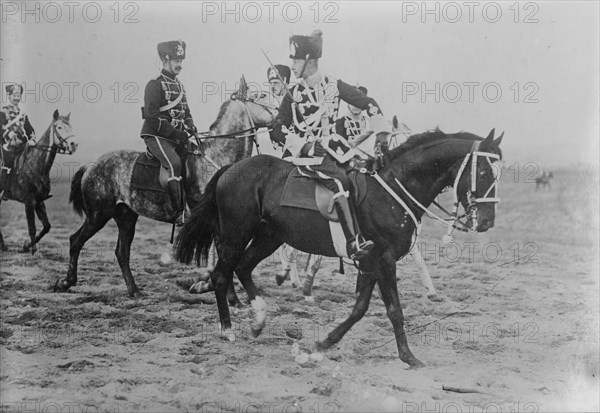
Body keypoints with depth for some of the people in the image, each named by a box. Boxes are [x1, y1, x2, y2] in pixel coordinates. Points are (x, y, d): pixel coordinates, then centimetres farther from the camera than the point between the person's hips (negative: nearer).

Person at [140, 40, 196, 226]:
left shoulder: (179, 85, 19)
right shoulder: (155, 84, -7)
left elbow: (186, 112, 25)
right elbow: (151, 116, -16)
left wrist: (190, 128, 3)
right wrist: (175, 132, -20)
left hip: (176, 138, 9)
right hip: (156, 136, -9)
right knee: (174, 164, -29)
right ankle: (180, 214, -31)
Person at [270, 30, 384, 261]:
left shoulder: (334, 86, 6)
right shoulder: (294, 95, 2)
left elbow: (367, 103, 12)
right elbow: (278, 131, 3)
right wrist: (305, 144, -12)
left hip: (331, 144, 5)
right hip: (306, 151, -5)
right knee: (339, 180, -29)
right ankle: (353, 243, -38)